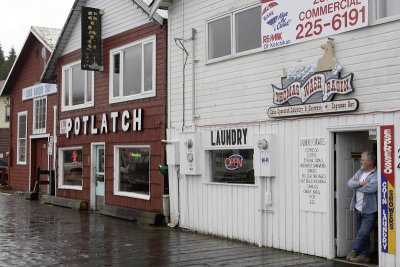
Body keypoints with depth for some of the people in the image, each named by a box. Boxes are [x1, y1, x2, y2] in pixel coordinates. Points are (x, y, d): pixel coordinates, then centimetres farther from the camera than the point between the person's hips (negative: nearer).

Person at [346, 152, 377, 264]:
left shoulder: (377, 175, -12)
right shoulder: (360, 171, 11)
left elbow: (369, 188, -25)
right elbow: (349, 183, 1)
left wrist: (356, 185, -9)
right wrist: (360, 183, -16)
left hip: (369, 211, -7)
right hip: (358, 209, 7)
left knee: (364, 233, -10)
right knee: (362, 233, 13)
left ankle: (355, 251, 10)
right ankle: (364, 255, 21)